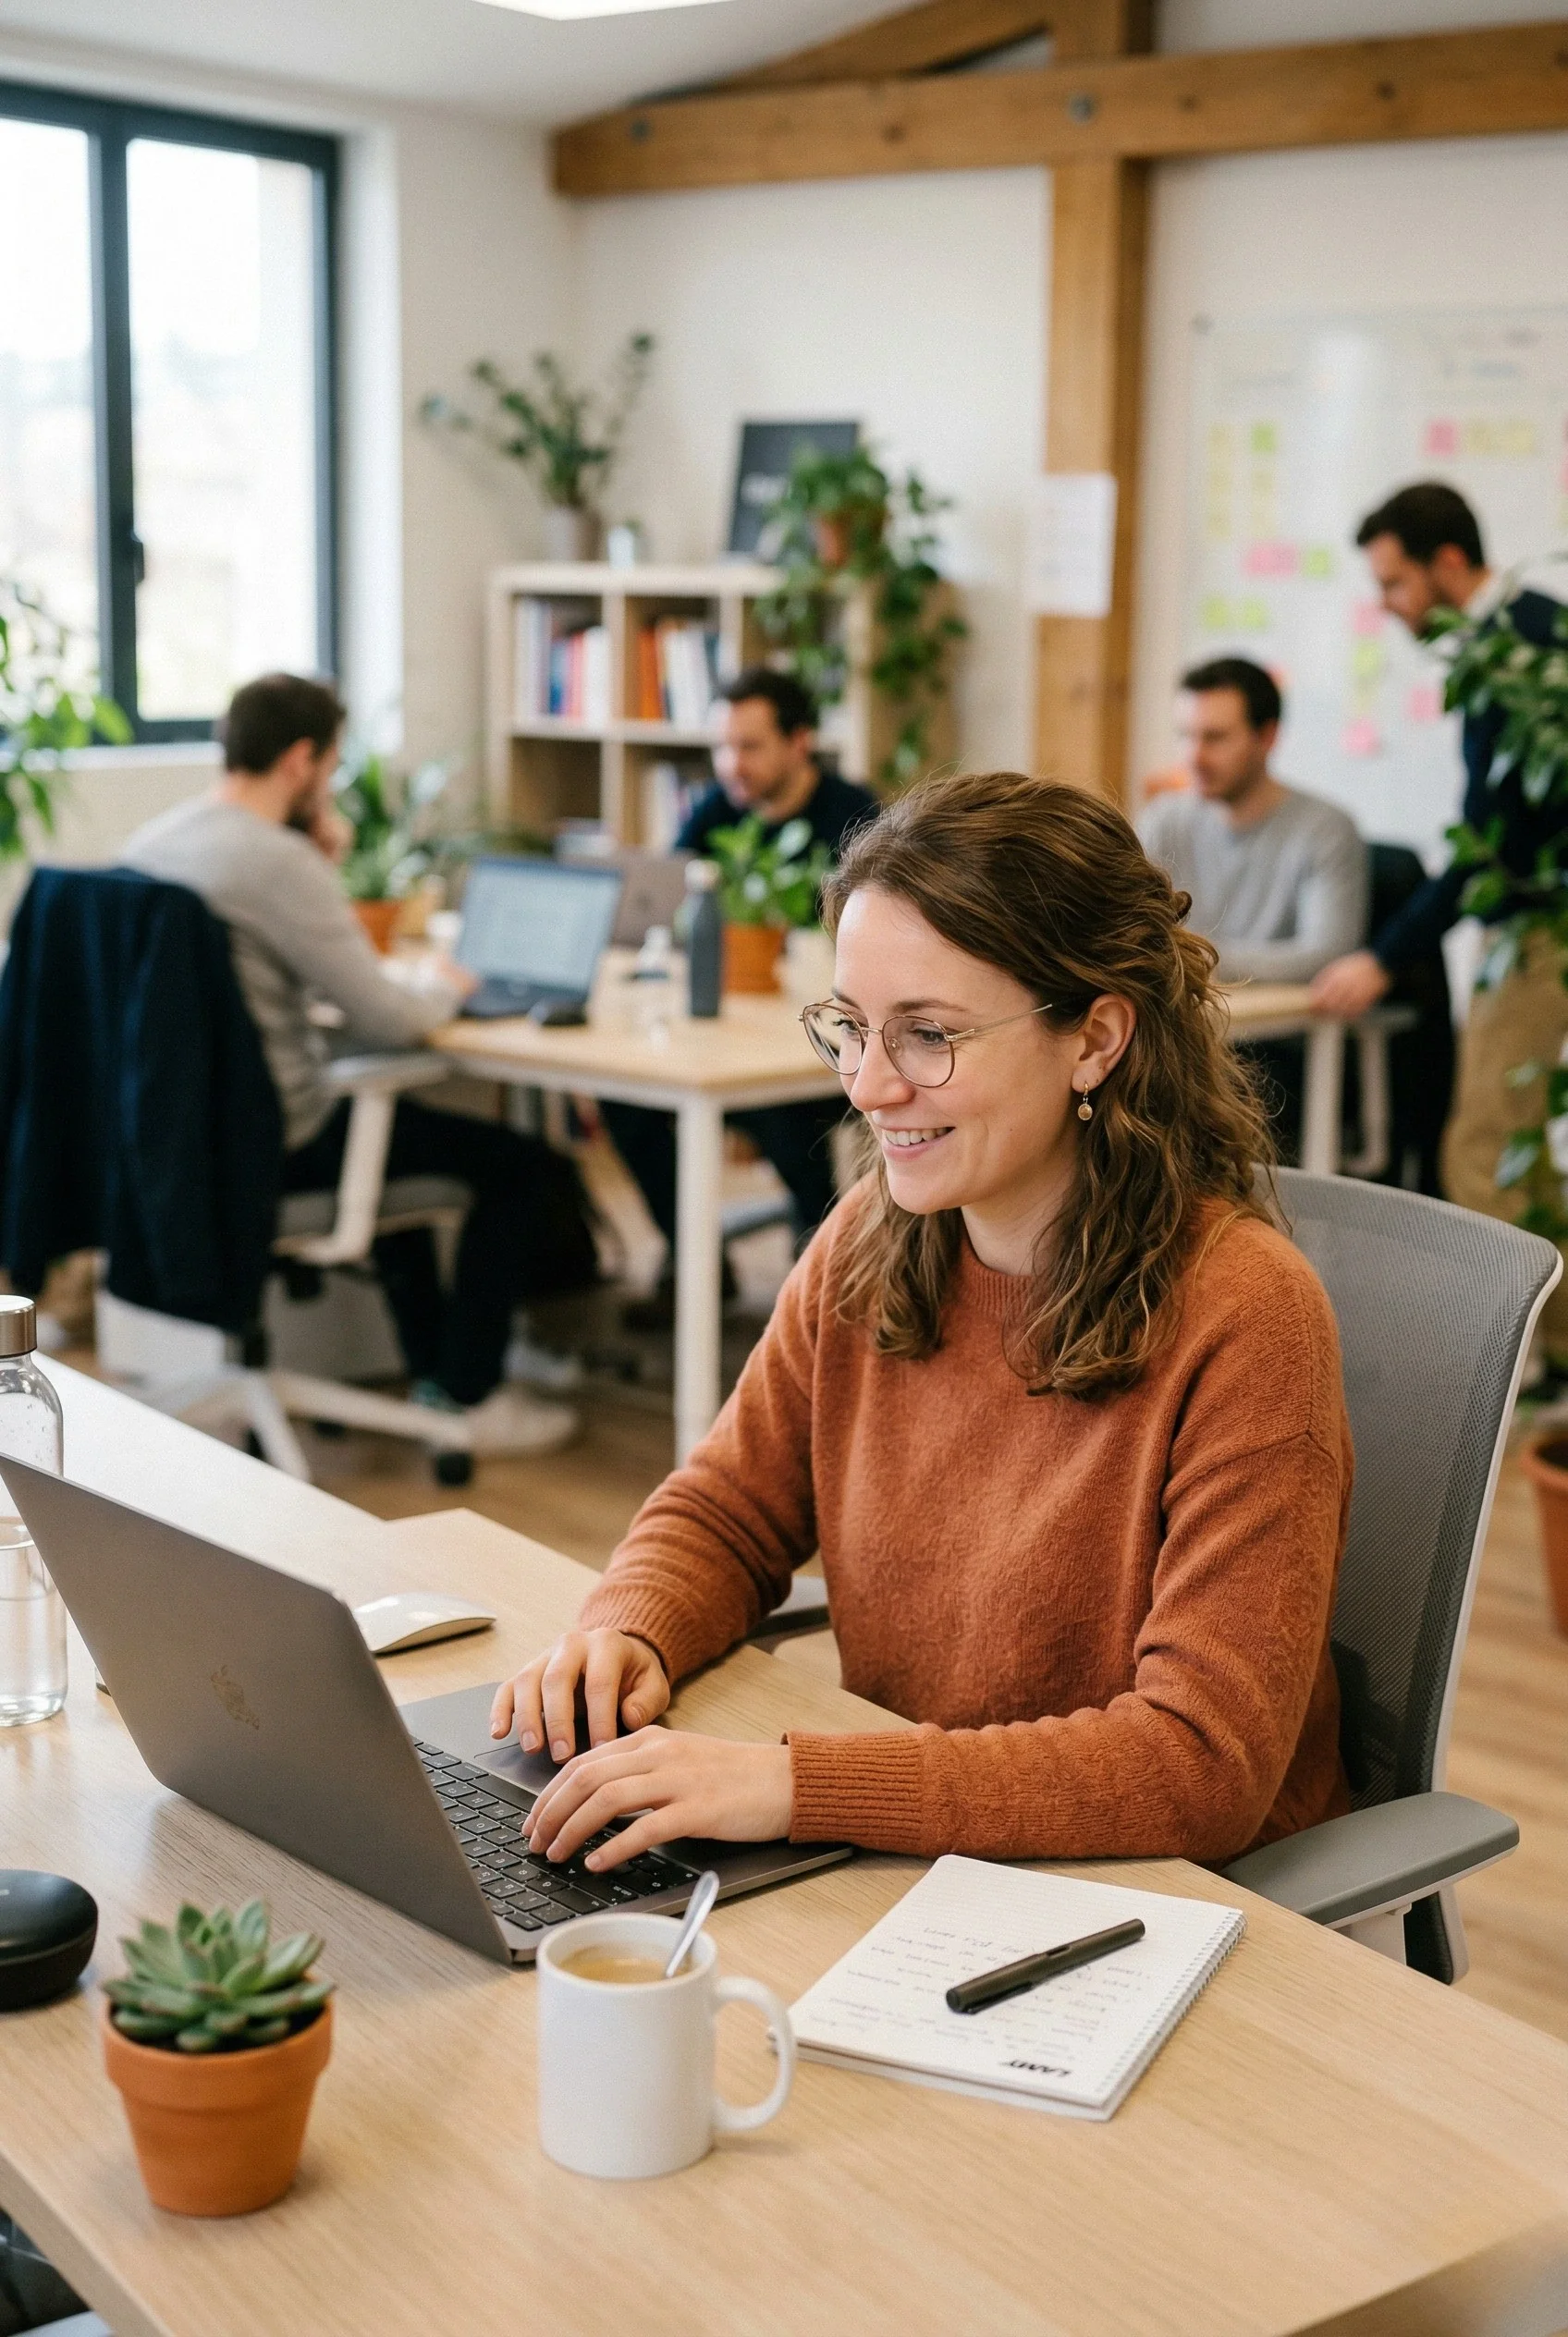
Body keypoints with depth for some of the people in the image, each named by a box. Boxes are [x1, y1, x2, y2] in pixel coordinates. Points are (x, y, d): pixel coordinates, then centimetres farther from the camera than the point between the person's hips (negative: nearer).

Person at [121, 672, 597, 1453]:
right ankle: (469, 1398, 13)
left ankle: (430, 1368, 39)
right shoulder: (279, 860, -23)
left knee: (393, 1124, 36)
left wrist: (320, 866, 5)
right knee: (523, 1165, 3)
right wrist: (448, 989, 1)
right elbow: (386, 1021, -20)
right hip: (271, 1142, -10)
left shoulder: (149, 841, 5)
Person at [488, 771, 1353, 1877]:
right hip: (906, 1870, 5)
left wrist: (799, 1783, -31)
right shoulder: (866, 1246, 0)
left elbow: (1203, 1763, -24)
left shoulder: (1240, 1319, -20)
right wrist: (626, 1635, -13)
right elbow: (726, 1512, 10)